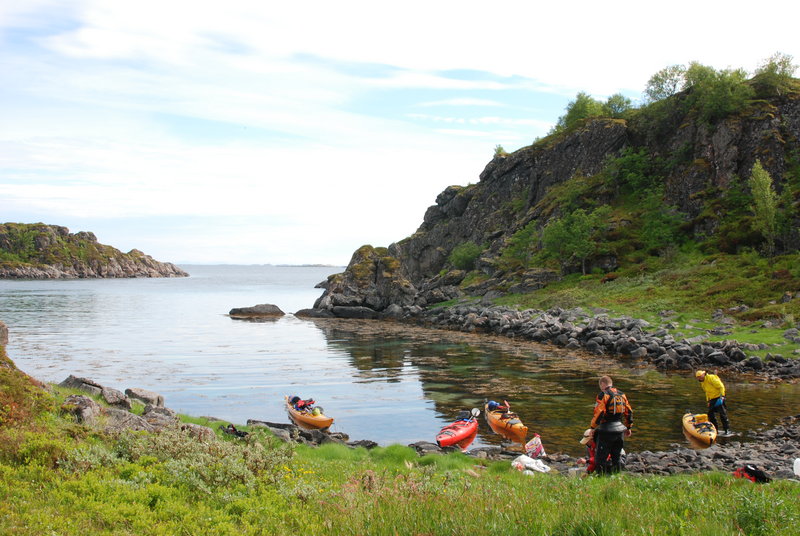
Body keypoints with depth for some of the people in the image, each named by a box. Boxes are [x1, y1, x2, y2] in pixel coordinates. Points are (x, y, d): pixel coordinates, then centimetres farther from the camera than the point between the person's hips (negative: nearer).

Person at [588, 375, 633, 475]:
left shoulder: (603, 395, -10)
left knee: (600, 459, 0)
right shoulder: (622, 394, 11)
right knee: (616, 458, 17)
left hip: (606, 430, -7)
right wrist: (628, 427, 25)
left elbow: (598, 413, -17)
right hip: (619, 430, 7)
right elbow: (629, 412, 16)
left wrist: (593, 427, -8)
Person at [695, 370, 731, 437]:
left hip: (719, 398, -9)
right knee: (710, 414, 8)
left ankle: (727, 431, -8)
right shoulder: (702, 383, 12)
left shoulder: (711, 378, -16)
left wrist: (722, 396, -24)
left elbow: (721, 386, -18)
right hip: (712, 399, 9)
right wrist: (708, 401, 18)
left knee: (722, 414, -10)